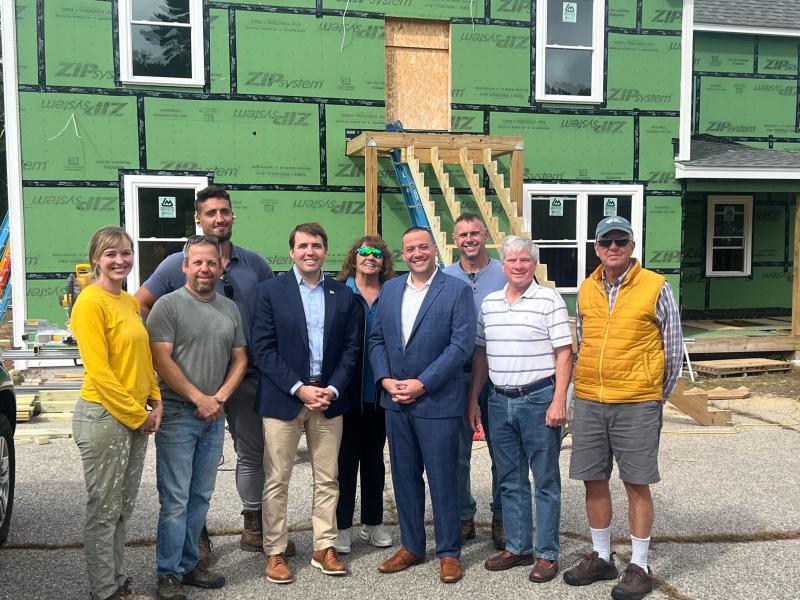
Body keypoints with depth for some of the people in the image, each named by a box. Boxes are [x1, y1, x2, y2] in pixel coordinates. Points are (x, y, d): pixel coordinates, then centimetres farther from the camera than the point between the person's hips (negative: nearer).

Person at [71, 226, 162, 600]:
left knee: (123, 508, 16)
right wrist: (137, 415, -13)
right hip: (103, 416, -8)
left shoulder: (130, 302, 11)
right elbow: (98, 371, -17)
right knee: (104, 510, 4)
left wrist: (155, 403, 5)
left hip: (137, 418, 8)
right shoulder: (90, 302, -13)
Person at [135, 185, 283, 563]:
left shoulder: (254, 263, 3)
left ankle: (253, 528, 28)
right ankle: (197, 533, 23)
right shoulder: (177, 264, -5)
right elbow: (139, 307, -3)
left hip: (246, 375, 3)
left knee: (253, 453, 13)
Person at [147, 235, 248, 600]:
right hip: (177, 415, -5)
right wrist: (199, 398, -13)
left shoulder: (230, 309, 11)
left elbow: (239, 359, 12)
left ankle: (188, 564, 24)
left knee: (200, 497, 12)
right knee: (175, 500, -3)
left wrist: (220, 397, -3)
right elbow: (162, 361, -12)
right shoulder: (168, 305, -6)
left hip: (214, 416, 5)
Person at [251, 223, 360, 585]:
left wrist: (333, 389, -8)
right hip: (282, 399, -3)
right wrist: (299, 388, -14)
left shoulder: (343, 295, 7)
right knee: (277, 481, 4)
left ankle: (324, 548, 21)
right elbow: (263, 349, -7)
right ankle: (275, 552, 16)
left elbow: (351, 349, 6)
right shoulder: (270, 291, -2)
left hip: (328, 398, 3)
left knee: (327, 480, 9)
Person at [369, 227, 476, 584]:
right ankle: (411, 547, 27)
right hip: (395, 401, 5)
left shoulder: (457, 290, -5)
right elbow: (376, 339, 11)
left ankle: (449, 552, 18)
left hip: (437, 401, -5)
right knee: (404, 477, 13)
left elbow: (461, 344, -12)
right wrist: (385, 379, -4)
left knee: (442, 479, 3)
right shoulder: (389, 289, 11)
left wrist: (422, 383, -15)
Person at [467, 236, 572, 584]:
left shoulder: (550, 300, -5)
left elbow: (564, 354, -8)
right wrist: (473, 399, 11)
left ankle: (547, 554, 14)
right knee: (509, 480, 13)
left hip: (539, 399, -5)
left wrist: (559, 400, -15)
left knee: (545, 481, 4)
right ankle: (517, 547, 26)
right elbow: (480, 354, 14)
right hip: (500, 401, 5)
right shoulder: (489, 303, 10)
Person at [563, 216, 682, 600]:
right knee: (593, 480, 11)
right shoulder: (586, 290, 7)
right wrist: (590, 387, 15)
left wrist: (655, 396, 6)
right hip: (588, 403, 5)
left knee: (636, 484, 4)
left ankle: (639, 566, 17)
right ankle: (601, 557, 27)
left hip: (636, 406, -4)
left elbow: (673, 349, 1)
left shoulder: (656, 288, -5)